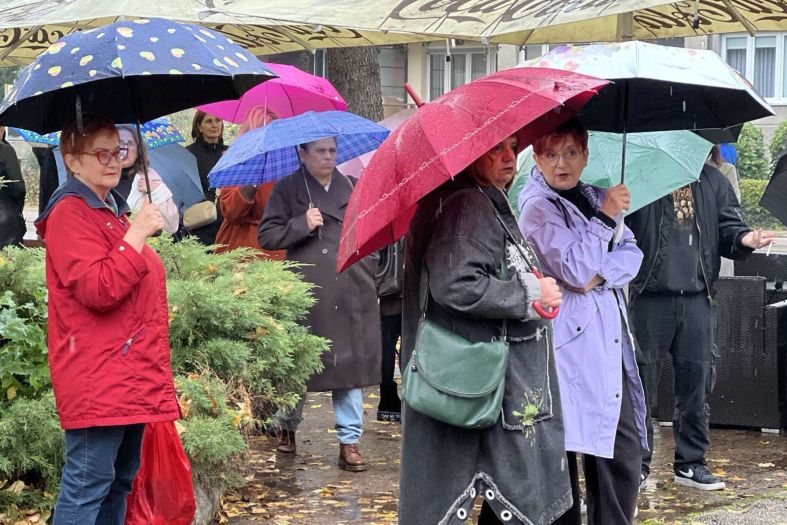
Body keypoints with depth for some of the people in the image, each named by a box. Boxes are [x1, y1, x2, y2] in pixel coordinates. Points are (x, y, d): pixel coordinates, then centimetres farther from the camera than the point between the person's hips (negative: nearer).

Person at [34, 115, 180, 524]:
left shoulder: (113, 209, 20)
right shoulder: (70, 214, -11)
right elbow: (99, 290, -23)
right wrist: (137, 233, -21)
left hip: (131, 375, 10)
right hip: (97, 379, -10)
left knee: (120, 480, 13)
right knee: (88, 484, -10)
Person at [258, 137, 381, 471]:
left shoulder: (352, 188, 13)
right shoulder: (287, 190, 3)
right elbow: (266, 235, -1)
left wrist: (368, 273, 7)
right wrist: (302, 225, -12)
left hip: (350, 294, 3)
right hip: (306, 293, -2)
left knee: (350, 364, 0)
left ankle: (350, 440, 6)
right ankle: (287, 426, 30)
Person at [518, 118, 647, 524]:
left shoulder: (596, 197, 16)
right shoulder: (537, 207, -6)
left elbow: (632, 254, 8)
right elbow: (574, 270, -15)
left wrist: (600, 274, -10)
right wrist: (605, 217, -15)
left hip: (612, 340, 7)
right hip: (573, 343, -7)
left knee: (625, 451, 7)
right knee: (564, 453, -4)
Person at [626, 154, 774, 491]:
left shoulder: (712, 181, 13)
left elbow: (727, 227, 12)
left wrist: (743, 238, -11)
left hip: (697, 301, 4)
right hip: (648, 299, -3)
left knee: (696, 386, 8)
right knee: (641, 384, 2)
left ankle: (690, 463, 20)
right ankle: (637, 463, 13)